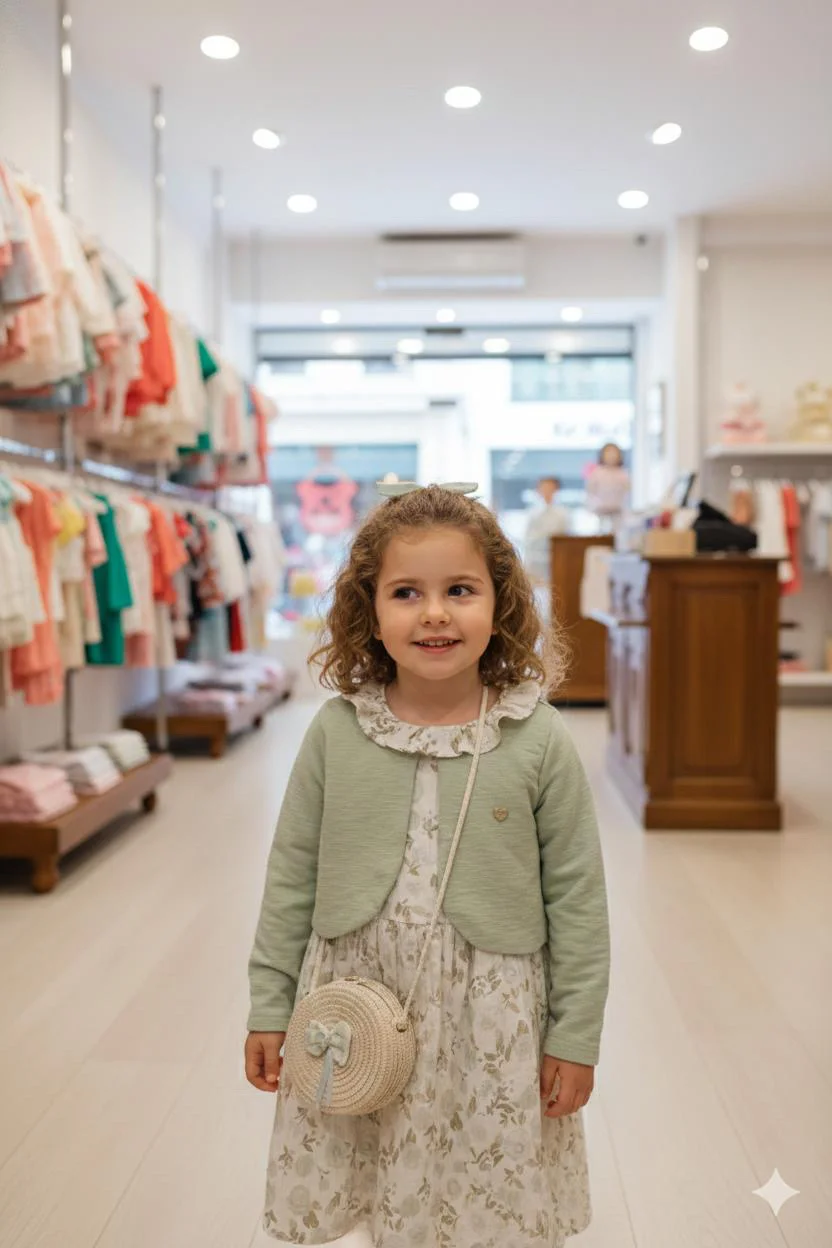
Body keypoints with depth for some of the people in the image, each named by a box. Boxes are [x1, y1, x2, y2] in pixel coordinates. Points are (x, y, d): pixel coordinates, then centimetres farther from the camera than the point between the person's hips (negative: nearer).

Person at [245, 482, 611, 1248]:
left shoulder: (539, 742, -10)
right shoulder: (336, 732, -6)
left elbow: (577, 899, -4)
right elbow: (291, 877, 2)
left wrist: (576, 1037, -1)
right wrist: (270, 1009, 5)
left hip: (491, 1026, -1)